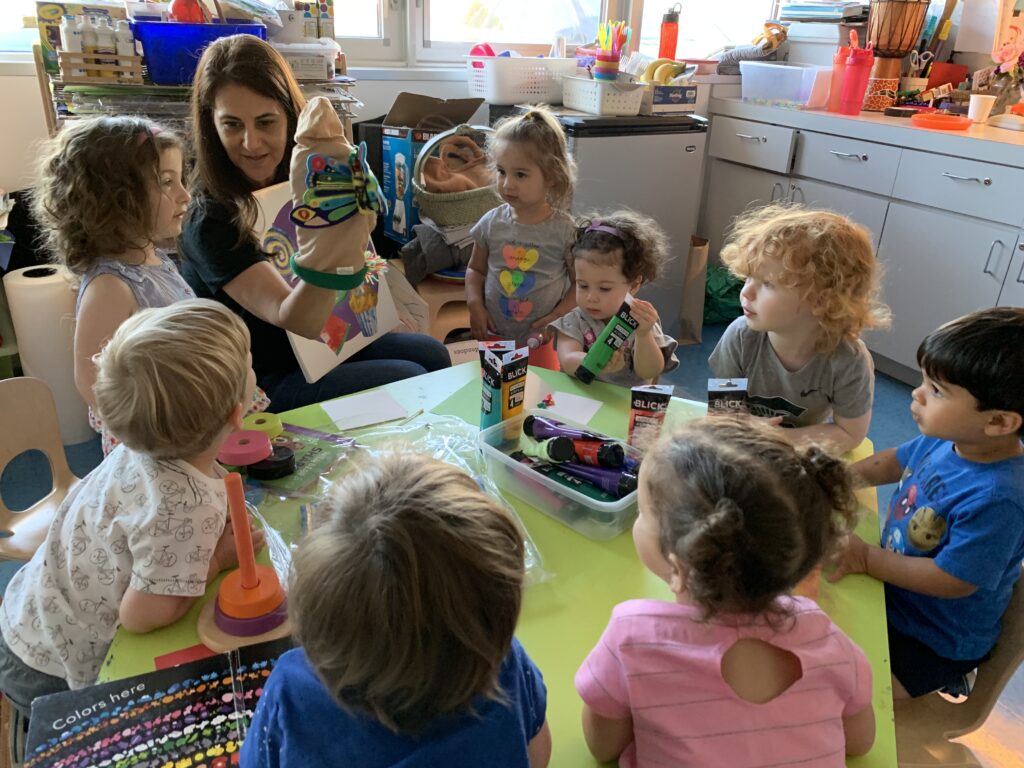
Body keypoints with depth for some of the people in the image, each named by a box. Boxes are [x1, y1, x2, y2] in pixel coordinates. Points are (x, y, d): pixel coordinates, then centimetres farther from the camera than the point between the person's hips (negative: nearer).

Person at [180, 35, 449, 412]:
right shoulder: (209, 221, -25)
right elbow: (294, 320, -35)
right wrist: (321, 259, -53)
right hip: (262, 383, -6)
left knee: (432, 354, 0)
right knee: (409, 382, -17)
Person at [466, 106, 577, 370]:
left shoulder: (564, 230, -11)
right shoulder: (492, 223, -2)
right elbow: (475, 269, 10)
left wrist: (555, 318, -16)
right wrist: (474, 304, -7)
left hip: (541, 342, -2)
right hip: (494, 337, 3)